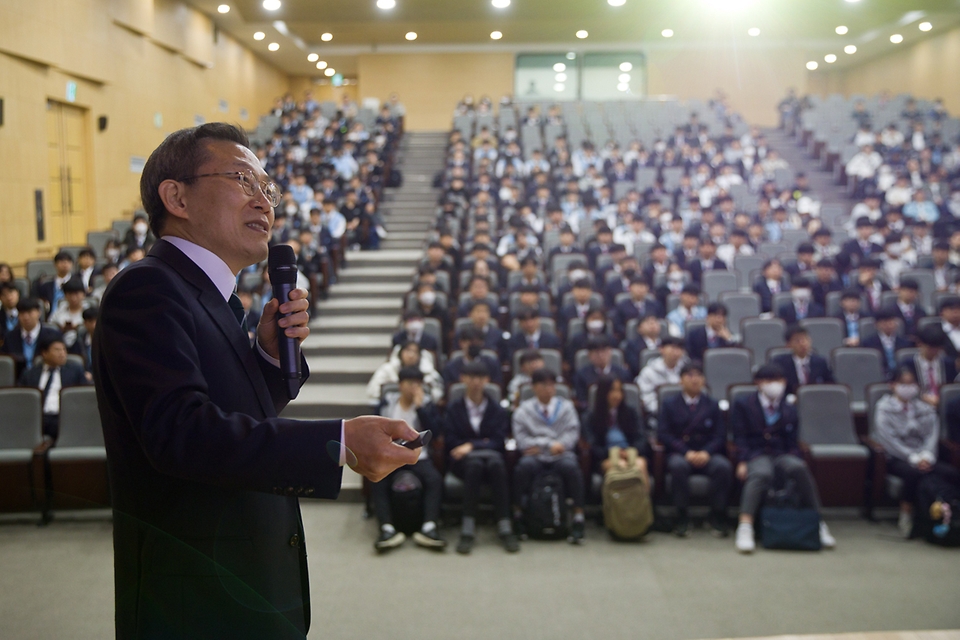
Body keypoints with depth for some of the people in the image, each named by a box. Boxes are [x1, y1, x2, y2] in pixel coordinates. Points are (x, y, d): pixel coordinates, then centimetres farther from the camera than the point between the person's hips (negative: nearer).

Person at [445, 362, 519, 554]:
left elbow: (499, 442, 2)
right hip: (462, 460, 0)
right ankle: (468, 530, -42)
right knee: (474, 463, -38)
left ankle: (505, 528, -40)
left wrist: (472, 446, -13)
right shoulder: (453, 409, 16)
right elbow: (450, 442, 4)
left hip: (492, 456, 0)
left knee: (496, 462, -37)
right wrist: (482, 443, -4)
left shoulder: (498, 410, 16)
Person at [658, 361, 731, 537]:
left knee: (724, 466, -30)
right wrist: (686, 452, -16)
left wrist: (706, 452, -16)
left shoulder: (712, 405, 15)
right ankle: (682, 517, -23)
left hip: (706, 455, 2)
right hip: (679, 453, -1)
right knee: (678, 466, -37)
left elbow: (720, 435, 5)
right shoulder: (669, 404, 10)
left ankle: (717, 516, -15)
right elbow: (663, 434, -1)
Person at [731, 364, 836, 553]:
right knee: (761, 473, -39)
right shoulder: (742, 404, 12)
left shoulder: (790, 409, 21)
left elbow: (792, 443, 17)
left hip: (781, 455, 3)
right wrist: (743, 461, -14)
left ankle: (818, 522, -25)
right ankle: (745, 528, -48)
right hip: (756, 455, -3)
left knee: (799, 468, -32)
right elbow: (740, 437, 3)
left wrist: (796, 458, -5)